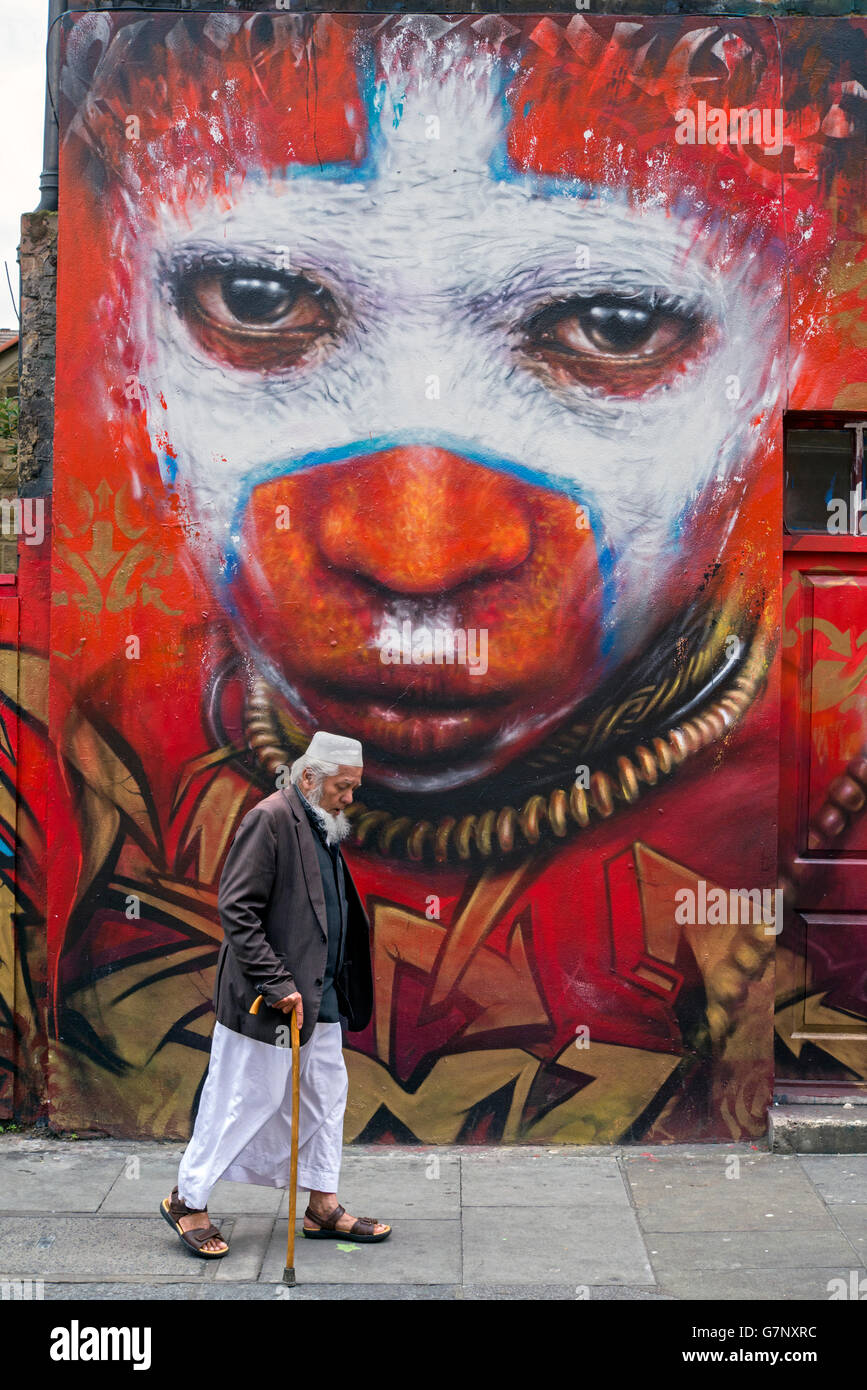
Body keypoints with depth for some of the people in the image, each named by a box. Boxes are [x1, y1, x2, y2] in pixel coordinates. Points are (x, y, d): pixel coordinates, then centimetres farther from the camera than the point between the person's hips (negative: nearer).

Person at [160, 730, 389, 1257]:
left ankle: (324, 1208, 26)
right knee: (243, 1100, 2)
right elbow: (237, 910, -20)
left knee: (326, 1097, 14)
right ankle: (188, 1200, 19)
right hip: (269, 999, -9)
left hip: (321, 996, 9)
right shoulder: (270, 819, -15)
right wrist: (277, 983, -22)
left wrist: (339, 989, 14)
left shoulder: (324, 828, 13)